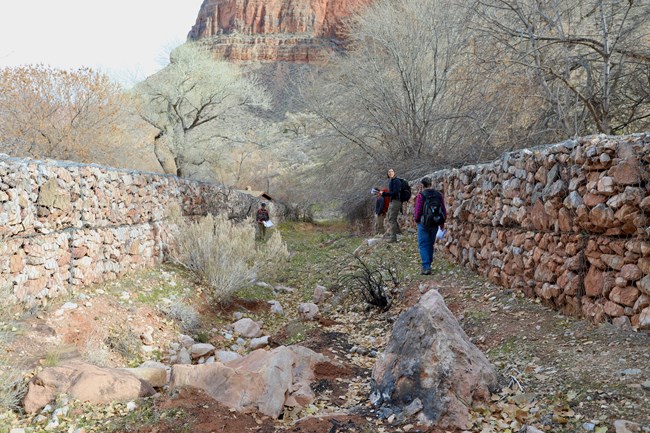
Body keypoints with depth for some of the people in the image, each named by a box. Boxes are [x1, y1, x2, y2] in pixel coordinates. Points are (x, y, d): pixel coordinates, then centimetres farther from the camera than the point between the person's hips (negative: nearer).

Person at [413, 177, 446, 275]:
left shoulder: (421, 196, -13)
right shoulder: (438, 195, 2)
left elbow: (418, 211, -12)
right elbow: (443, 210, 6)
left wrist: (416, 219, 8)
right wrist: (442, 222, 17)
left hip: (424, 223, -5)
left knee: (423, 245, 0)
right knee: (430, 244, 17)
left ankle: (426, 267, -8)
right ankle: (428, 265, 24)